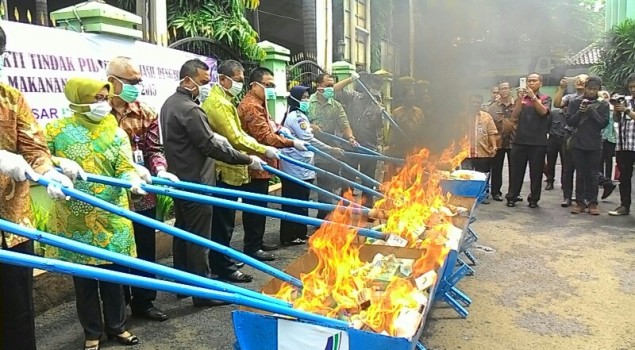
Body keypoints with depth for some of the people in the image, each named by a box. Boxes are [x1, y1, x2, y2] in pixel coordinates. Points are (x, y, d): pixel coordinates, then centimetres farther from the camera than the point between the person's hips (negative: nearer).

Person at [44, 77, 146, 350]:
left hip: (110, 218, 1)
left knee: (113, 275, 11)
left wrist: (132, 178, -27)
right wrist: (58, 164, -19)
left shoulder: (116, 133, 5)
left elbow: (124, 166, -5)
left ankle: (116, 326, 29)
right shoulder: (58, 130, 0)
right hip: (75, 220, -1)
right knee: (83, 279, 10)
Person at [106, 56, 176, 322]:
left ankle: (143, 302, 31)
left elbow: (154, 149, 4)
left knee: (146, 251, 14)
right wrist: (130, 168, -23)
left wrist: (160, 170, -16)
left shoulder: (145, 113, 5)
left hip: (143, 195, 4)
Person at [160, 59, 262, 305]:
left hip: (180, 180, 10)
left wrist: (212, 135, 8)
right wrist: (248, 160, -16)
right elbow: (212, 146, -22)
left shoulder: (170, 103, 12)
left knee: (182, 233, 16)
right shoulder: (189, 109, -21)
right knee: (199, 238, -3)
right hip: (195, 182, -10)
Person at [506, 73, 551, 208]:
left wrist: (533, 97, -19)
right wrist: (520, 98, -9)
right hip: (520, 139, 2)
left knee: (536, 171, 4)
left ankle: (534, 198, 11)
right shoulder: (521, 98, 10)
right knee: (516, 170, 3)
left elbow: (543, 111, -14)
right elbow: (514, 117, -1)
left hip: (538, 141, -1)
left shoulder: (545, 98, 5)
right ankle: (512, 197, 8)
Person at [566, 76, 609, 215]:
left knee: (592, 175, 3)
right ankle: (580, 202, 9)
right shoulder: (575, 102, 2)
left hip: (595, 145, 0)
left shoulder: (603, 104, 2)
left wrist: (592, 111, -15)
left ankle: (592, 202, 8)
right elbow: (569, 122, -1)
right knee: (580, 174, 5)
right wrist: (580, 112, -16)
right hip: (578, 143, 0)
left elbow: (604, 123, -5)